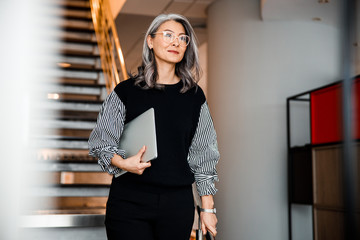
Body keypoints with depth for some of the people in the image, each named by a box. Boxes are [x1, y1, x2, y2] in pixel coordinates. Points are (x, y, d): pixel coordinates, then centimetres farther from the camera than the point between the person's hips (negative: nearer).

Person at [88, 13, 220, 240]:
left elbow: (203, 155, 9)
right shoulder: (126, 91, 2)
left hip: (178, 204, 2)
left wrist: (208, 208, 7)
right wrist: (122, 162, -18)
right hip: (129, 202, -1)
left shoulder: (194, 96, 7)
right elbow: (100, 141, 3)